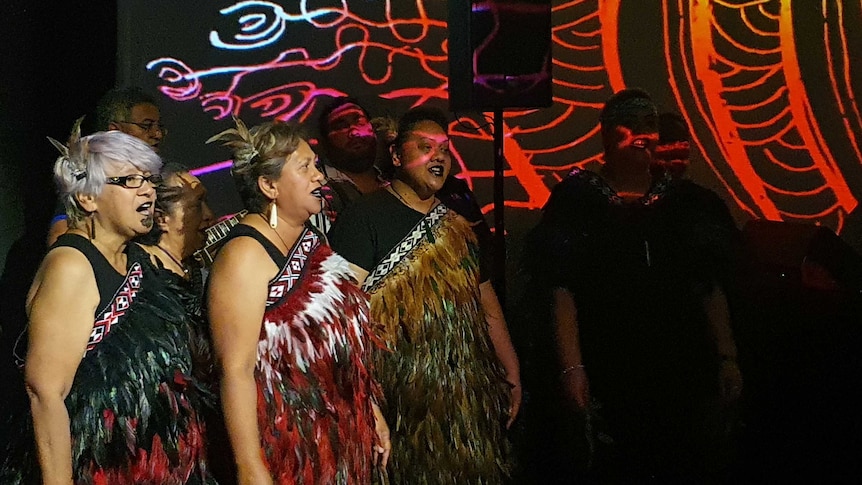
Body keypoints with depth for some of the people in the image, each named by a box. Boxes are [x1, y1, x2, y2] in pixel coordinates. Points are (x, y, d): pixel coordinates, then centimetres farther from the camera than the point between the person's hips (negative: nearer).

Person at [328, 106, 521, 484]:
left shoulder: (456, 224, 16)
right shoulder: (365, 217, -6)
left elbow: (486, 305, 20)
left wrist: (511, 375, 15)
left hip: (465, 393, 6)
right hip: (400, 399, -6)